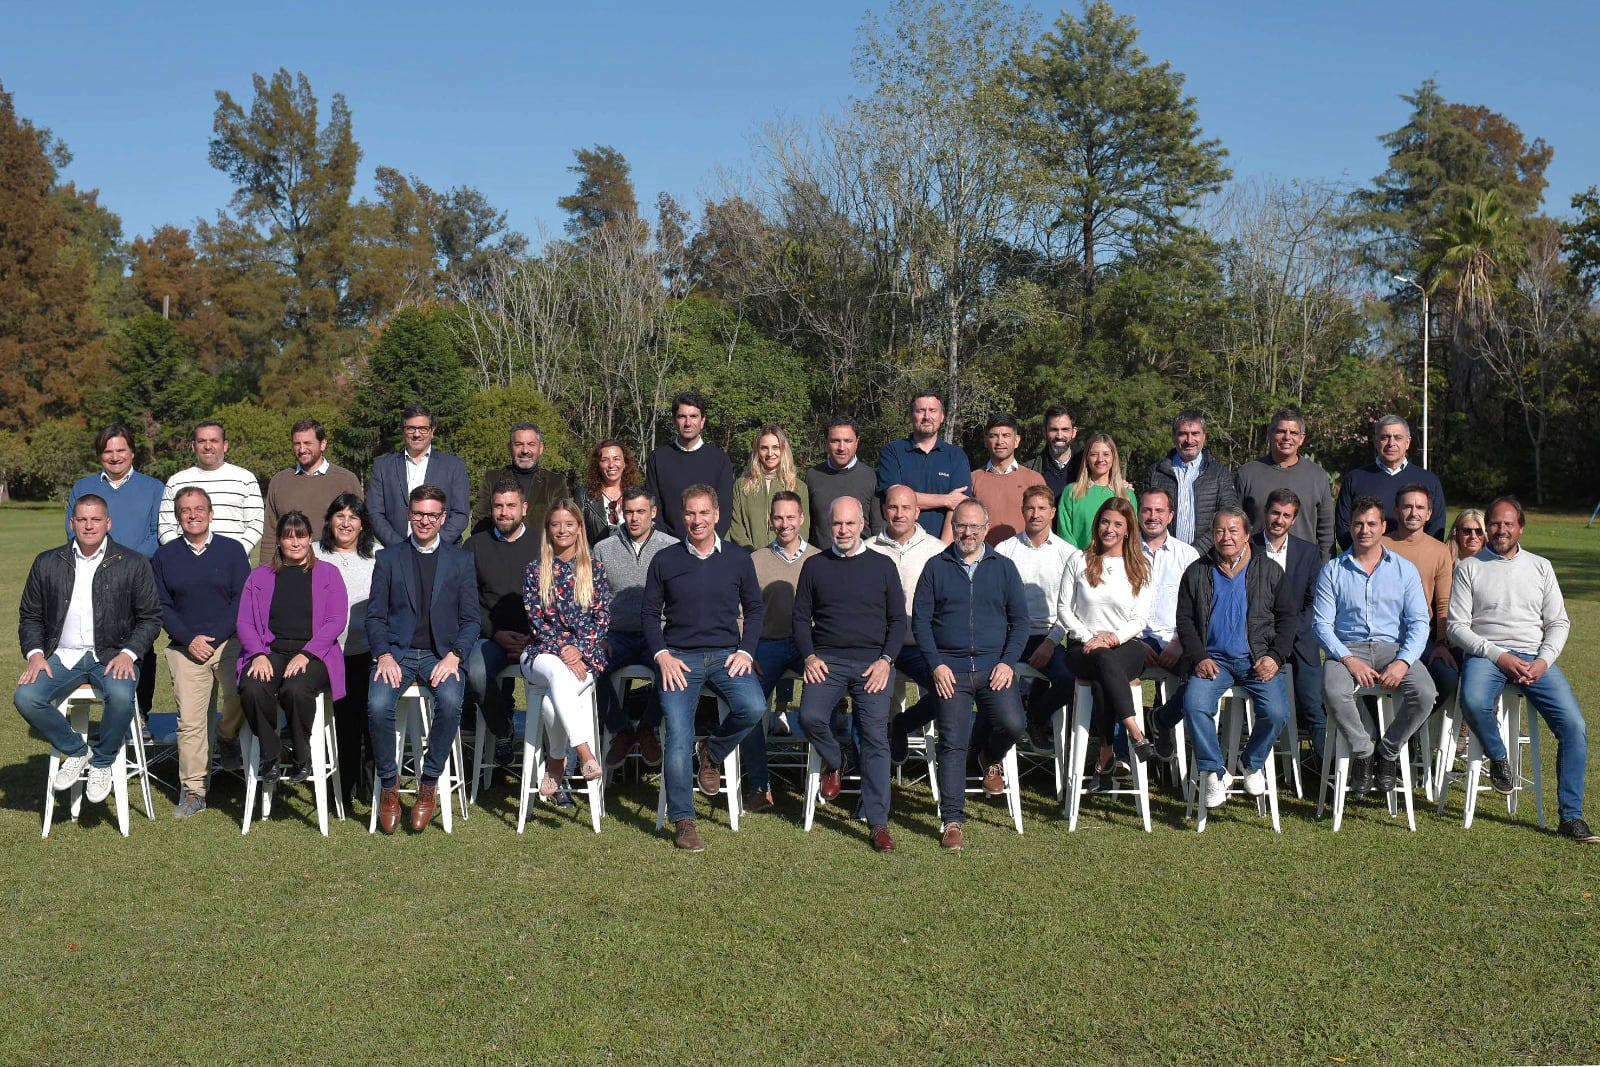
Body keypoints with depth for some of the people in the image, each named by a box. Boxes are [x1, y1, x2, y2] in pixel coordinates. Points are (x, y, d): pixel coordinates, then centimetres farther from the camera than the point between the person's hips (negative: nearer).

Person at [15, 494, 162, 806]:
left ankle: (102, 762, -5)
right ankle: (75, 751, 2)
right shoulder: (47, 563, 9)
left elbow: (150, 617, 3)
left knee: (121, 695, -34)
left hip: (111, 655, -3)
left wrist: (128, 654, -12)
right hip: (61, 657, 3)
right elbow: (30, 617, 14)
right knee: (25, 697, -24)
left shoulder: (133, 564, 2)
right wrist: (35, 653, -4)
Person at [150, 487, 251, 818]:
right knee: (189, 720, -4)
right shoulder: (164, 555, 12)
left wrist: (214, 638, -9)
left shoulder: (232, 550, 6)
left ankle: (229, 735, 9)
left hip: (229, 642, -1)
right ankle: (193, 791, 4)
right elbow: (162, 606, 9)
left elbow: (242, 600, 1)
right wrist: (189, 639, -6)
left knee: (242, 696, -25)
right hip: (186, 648, 2)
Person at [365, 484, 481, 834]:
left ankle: (429, 785, -11)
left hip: (441, 654, 0)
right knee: (378, 706, -29)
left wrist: (453, 657, -10)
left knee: (450, 702, -32)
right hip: (396, 651, 1)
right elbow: (375, 616, 8)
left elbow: (470, 619, 7)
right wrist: (384, 655, -10)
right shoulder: (388, 558, 12)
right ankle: (389, 785, -6)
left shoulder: (461, 560, 11)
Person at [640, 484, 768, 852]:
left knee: (753, 708, -26)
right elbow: (650, 613, 9)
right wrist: (662, 655, -6)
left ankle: (711, 754, 5)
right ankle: (683, 821, -6)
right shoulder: (664, 560, 6)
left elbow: (755, 609, 14)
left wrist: (745, 651, -1)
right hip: (679, 657, -1)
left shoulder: (738, 558, 8)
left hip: (726, 654, 1)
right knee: (678, 735, -18)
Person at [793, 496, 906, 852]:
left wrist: (886, 660, -4)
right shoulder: (814, 565, 13)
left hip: (873, 662, -1)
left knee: (875, 737, -12)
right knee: (810, 717, -23)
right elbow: (800, 617, 13)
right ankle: (834, 763, 10)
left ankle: (878, 823, -8)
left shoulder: (882, 565, 11)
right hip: (827, 659, 1)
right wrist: (809, 656, -3)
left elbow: (898, 620, 11)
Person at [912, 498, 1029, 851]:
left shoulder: (1003, 567, 12)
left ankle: (990, 757, 15)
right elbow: (920, 620, 5)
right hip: (950, 668, -1)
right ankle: (952, 822, -1)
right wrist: (936, 665, -6)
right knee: (952, 743, -9)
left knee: (1012, 724, -21)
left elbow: (1020, 619, 9)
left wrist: (1008, 662, -5)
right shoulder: (936, 567, 9)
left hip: (994, 666, 1)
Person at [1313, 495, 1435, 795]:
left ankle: (1388, 751, -2)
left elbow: (1419, 623, 3)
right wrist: (1349, 660, -16)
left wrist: (1403, 662, -16)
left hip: (1393, 647, 1)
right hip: (1347, 647, -1)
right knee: (1333, 693, -34)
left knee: (1424, 693, -29)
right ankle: (1362, 751, -7)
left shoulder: (1404, 569, 11)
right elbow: (1322, 624, 1)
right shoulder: (1332, 570, 8)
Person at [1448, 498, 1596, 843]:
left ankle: (1571, 816, -8)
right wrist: (1498, 656, -12)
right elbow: (1457, 627, 1)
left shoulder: (1541, 567, 17)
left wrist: (1544, 660, -6)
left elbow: (1559, 623, 13)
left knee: (1574, 726, -17)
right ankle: (1498, 758, -4)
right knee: (1473, 702, -35)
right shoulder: (1469, 567, 8)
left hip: (1535, 656, 2)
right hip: (1485, 654, -2)